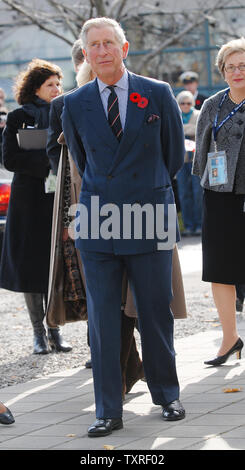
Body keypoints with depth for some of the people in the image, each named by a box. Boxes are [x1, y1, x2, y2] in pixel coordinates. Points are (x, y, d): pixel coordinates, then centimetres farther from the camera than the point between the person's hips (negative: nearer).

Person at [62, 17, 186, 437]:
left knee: (156, 313, 6)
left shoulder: (158, 95, 0)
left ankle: (166, 395, 23)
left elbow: (174, 154, 11)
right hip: (98, 224, 1)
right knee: (102, 319, 1)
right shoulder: (75, 105, 3)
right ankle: (108, 411, 7)